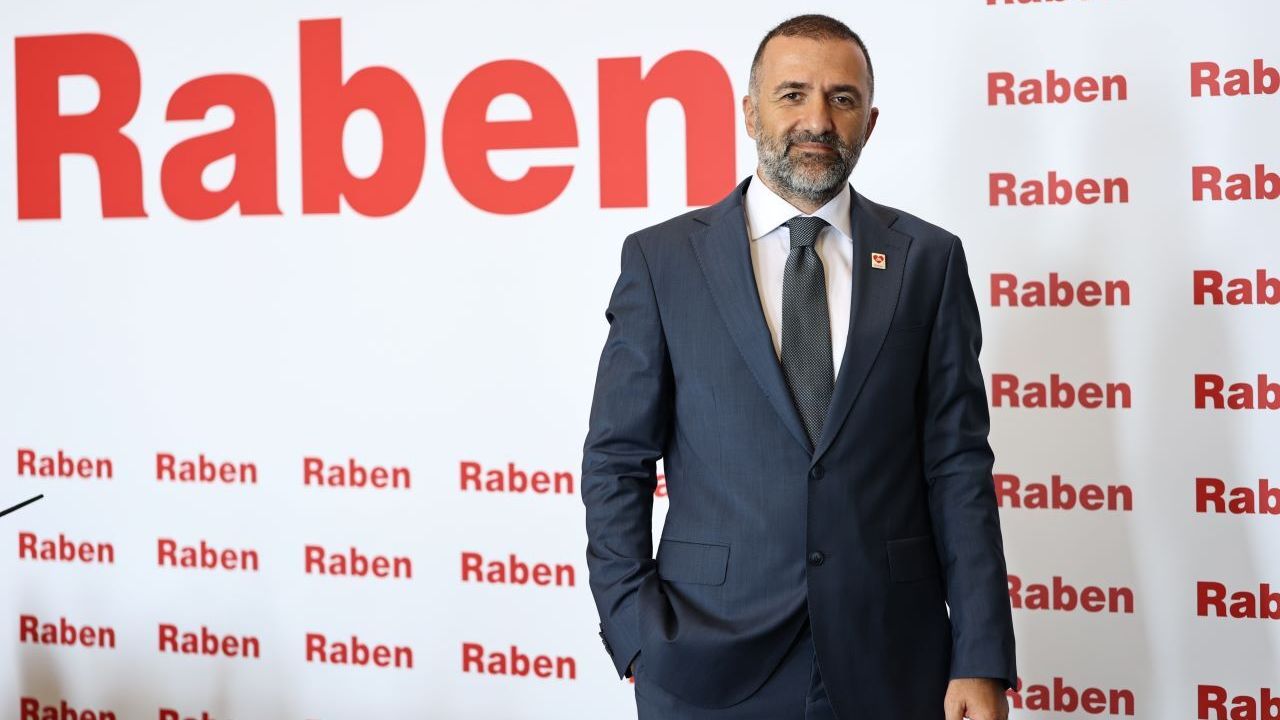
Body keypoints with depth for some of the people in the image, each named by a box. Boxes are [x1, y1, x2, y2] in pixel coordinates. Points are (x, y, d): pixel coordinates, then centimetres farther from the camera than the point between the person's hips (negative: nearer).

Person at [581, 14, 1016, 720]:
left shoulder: (928, 259, 4)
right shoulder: (662, 259, 1)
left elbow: (958, 463, 1)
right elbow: (616, 463, 2)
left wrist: (981, 662, -5)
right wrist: (637, 639, -6)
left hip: (891, 662, 1)